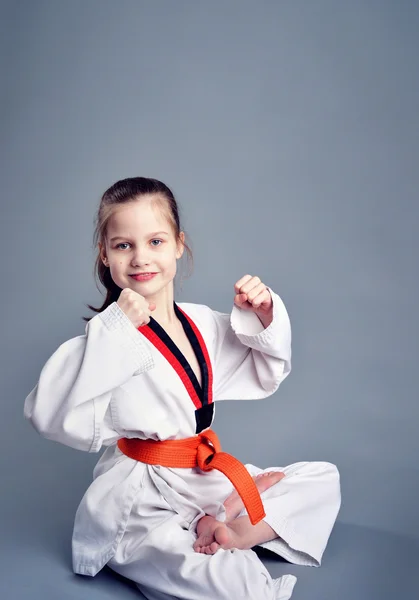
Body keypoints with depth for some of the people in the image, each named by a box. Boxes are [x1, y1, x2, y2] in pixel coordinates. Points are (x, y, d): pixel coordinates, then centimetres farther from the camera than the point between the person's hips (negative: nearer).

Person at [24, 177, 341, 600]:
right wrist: (115, 327, -33)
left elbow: (264, 377, 19)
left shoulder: (203, 323, 4)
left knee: (323, 479, 11)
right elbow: (47, 414, -33)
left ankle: (239, 528, -7)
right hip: (141, 505, -8)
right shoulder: (110, 336, -16)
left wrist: (264, 318, 0)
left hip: (209, 477, 8)